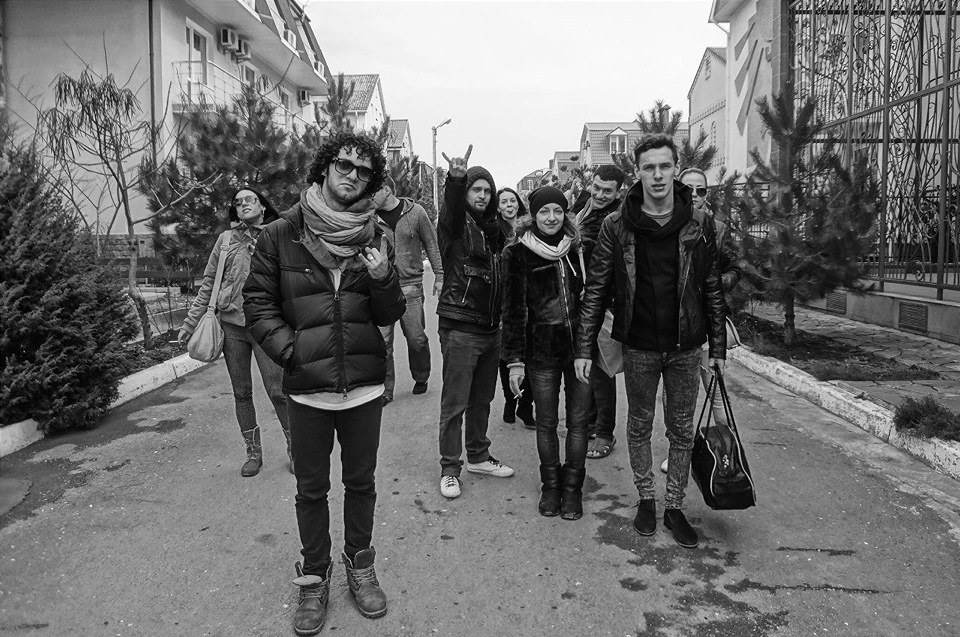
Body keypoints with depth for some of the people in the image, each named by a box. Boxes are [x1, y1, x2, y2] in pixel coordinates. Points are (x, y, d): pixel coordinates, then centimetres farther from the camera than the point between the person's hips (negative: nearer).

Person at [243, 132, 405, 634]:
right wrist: (288, 348, -10)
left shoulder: (374, 238, 2)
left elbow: (390, 316, 3)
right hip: (308, 387, -1)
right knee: (311, 489, 13)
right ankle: (313, 578, 32)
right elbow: (257, 302, 1)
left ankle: (360, 565, 36)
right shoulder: (281, 235, -3)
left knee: (361, 482, 16)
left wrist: (383, 279, -17)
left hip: (364, 384, 2)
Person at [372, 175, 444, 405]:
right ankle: (385, 389, 11)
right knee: (382, 341, -1)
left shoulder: (415, 212, -1)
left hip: (410, 285, -1)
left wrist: (439, 275, 5)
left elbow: (432, 245, 6)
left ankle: (420, 379, 29)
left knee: (416, 339, 4)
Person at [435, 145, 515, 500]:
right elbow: (451, 209, -31)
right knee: (454, 403, 1)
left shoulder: (494, 227, 13)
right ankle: (449, 468, 13)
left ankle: (478, 457, 33)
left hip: (491, 327, 7)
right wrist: (455, 179, -48)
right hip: (460, 327, -7)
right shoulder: (454, 224, -6)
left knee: (482, 399, 18)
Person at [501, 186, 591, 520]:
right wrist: (514, 359, -7)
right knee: (546, 422, 8)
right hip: (541, 351, -2)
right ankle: (550, 485, 26)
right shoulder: (517, 252, -3)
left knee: (578, 421, 7)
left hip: (581, 346, 2)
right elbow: (513, 309, -3)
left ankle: (572, 487, 22)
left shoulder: (578, 247, 5)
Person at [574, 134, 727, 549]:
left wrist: (718, 345, 2)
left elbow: (712, 288, 3)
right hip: (638, 347, -1)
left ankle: (675, 507, 26)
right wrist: (585, 348, -9)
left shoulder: (698, 225, -2)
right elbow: (595, 289, -5)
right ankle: (646, 500, 31)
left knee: (682, 431, 10)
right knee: (639, 426, 13)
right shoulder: (617, 226, -6)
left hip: (685, 347, 1)